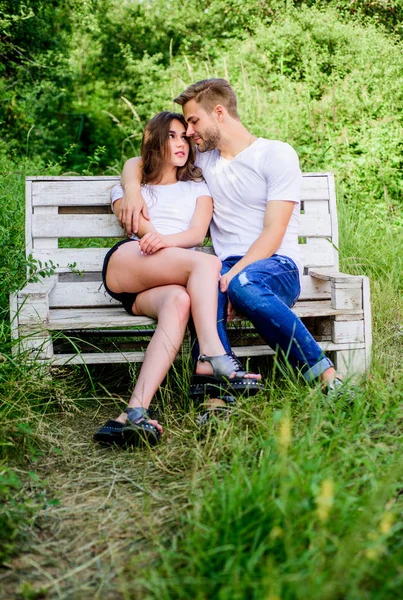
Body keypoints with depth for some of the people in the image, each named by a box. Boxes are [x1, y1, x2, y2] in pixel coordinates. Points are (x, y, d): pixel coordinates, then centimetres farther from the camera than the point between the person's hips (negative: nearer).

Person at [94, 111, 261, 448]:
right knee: (207, 263, -31)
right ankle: (213, 357, -46)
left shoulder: (197, 188, 32)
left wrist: (166, 240, -12)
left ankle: (136, 412, -55)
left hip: (164, 282, 1)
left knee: (180, 301, -39)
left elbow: (198, 233, 11)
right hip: (122, 265, -1)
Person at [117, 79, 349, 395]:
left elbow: (272, 235, -7)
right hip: (230, 269, 3)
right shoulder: (203, 157, 21)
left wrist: (233, 275, -22)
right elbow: (136, 163, 27)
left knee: (244, 284, -40)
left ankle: (326, 376, -29)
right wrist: (133, 189, 3)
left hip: (277, 266, -3)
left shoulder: (277, 154, 2)